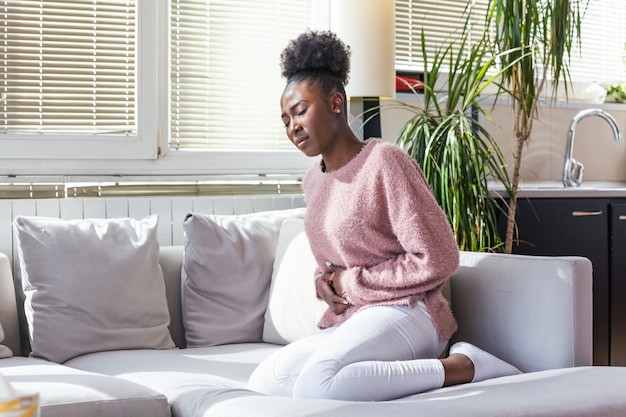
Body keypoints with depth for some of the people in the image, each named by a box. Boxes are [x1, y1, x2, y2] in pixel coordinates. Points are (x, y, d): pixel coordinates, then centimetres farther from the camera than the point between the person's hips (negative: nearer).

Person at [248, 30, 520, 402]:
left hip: (403, 312, -8)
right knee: (262, 384, -17)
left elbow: (438, 261, -14)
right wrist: (324, 281, 5)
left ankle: (460, 367, -19)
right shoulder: (314, 180, 15)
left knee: (314, 386, -34)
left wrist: (351, 282, -7)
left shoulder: (385, 162, -10)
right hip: (345, 323, 8)